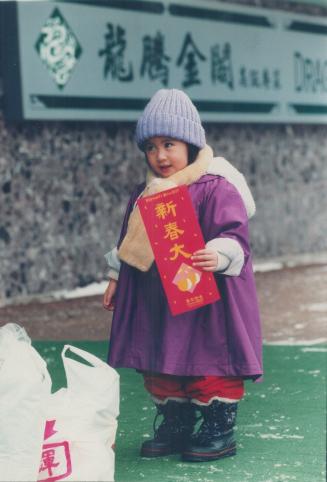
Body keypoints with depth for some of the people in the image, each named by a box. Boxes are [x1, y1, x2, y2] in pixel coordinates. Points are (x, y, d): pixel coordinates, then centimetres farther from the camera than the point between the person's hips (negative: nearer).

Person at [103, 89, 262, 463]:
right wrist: (115, 277, 19)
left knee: (209, 359, 0)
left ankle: (220, 430, 14)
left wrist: (219, 255, -37)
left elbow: (234, 235, -19)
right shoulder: (145, 193, 10)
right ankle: (175, 425, 27)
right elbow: (128, 242, 19)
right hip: (155, 302, 7)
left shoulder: (216, 189, -12)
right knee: (159, 365, 13)